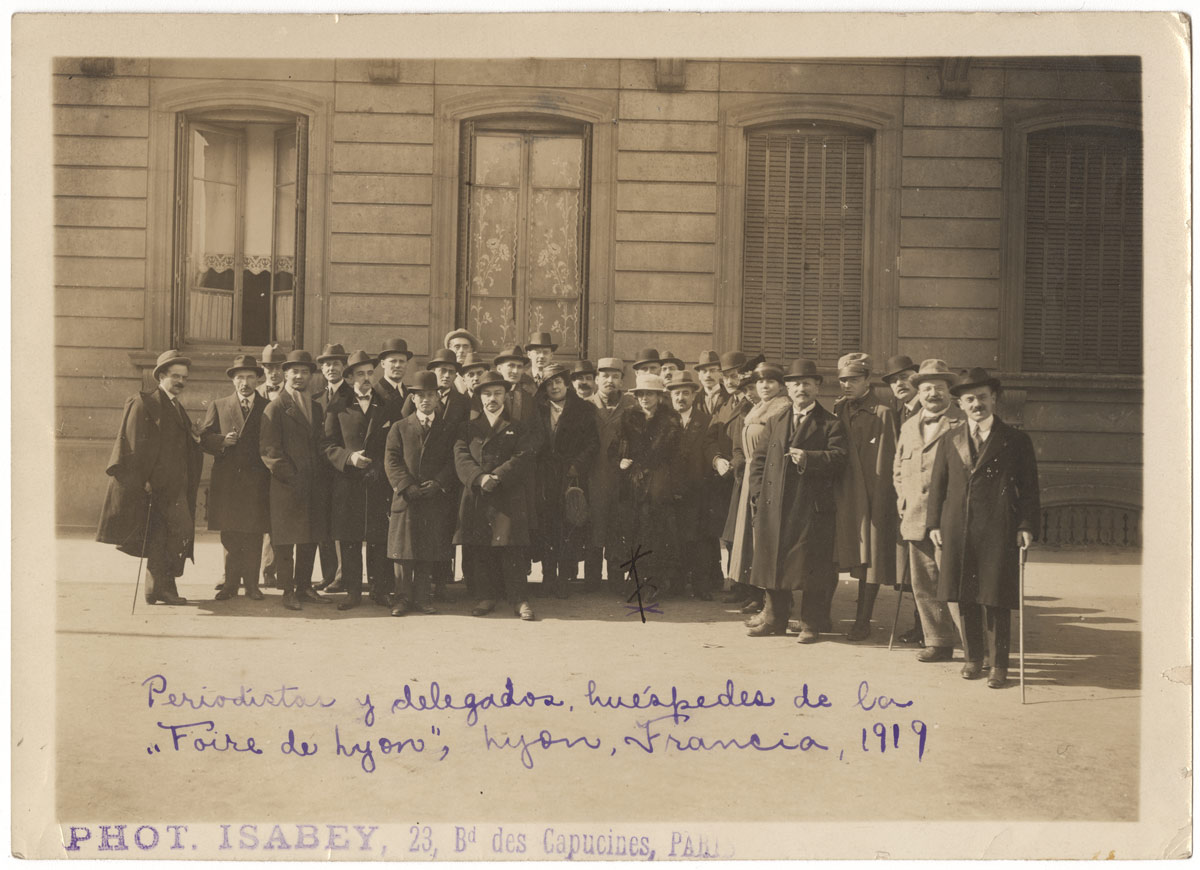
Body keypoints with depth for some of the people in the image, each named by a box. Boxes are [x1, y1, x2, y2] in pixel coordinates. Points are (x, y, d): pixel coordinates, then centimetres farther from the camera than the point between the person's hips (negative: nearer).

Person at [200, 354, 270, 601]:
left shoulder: (268, 408, 8)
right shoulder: (218, 406, 13)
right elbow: (204, 438, 7)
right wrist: (223, 440, -12)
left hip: (256, 482, -1)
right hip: (226, 481, 1)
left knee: (254, 536, 0)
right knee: (229, 536, 4)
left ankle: (251, 583, 7)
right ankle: (230, 583, 11)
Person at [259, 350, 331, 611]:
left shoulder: (316, 407, 17)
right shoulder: (276, 407, -3)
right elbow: (268, 449, -9)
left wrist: (323, 477, 7)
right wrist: (291, 477, -14)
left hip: (315, 486, 6)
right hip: (287, 487, -6)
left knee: (310, 540, 10)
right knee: (285, 542, -1)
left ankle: (304, 587, 19)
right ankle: (288, 591, 5)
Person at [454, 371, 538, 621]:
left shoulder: (518, 428, 12)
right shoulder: (469, 427, 15)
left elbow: (523, 458, -2)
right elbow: (461, 457, 1)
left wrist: (497, 477, -15)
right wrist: (479, 478, -17)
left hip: (509, 498, -2)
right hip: (476, 498, 2)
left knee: (511, 548, -7)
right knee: (479, 548, 1)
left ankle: (519, 599, 0)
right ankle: (489, 595, 13)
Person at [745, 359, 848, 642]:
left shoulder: (830, 424, 5)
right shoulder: (775, 422, 18)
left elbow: (838, 457, -8)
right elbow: (758, 457, 15)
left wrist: (809, 458, -22)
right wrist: (760, 492, 3)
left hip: (812, 509, -4)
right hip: (774, 507, 4)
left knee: (811, 565, -3)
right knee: (772, 562, 9)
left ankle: (811, 624, 7)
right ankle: (774, 618, 23)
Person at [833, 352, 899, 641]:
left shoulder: (883, 413, -6)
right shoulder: (839, 410, 11)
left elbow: (885, 462, -8)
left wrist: (880, 501, -12)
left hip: (871, 495, -5)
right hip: (842, 494, 5)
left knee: (870, 558, 1)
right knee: (838, 556, 9)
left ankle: (863, 622, 6)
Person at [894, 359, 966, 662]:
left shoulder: (962, 425, -1)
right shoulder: (908, 427, 19)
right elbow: (898, 471, 25)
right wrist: (903, 504, 13)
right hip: (915, 521, 6)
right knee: (924, 587, 9)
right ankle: (938, 643, 19)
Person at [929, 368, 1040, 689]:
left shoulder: (1016, 441, 4)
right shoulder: (950, 442, 12)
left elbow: (1029, 489, 2)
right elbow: (937, 486, 14)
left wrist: (1027, 526, -7)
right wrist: (935, 524, 6)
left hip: (998, 533, -3)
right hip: (957, 532, 3)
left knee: (996, 600, 0)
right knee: (965, 598, 8)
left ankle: (999, 665, 11)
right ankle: (973, 658, 23)